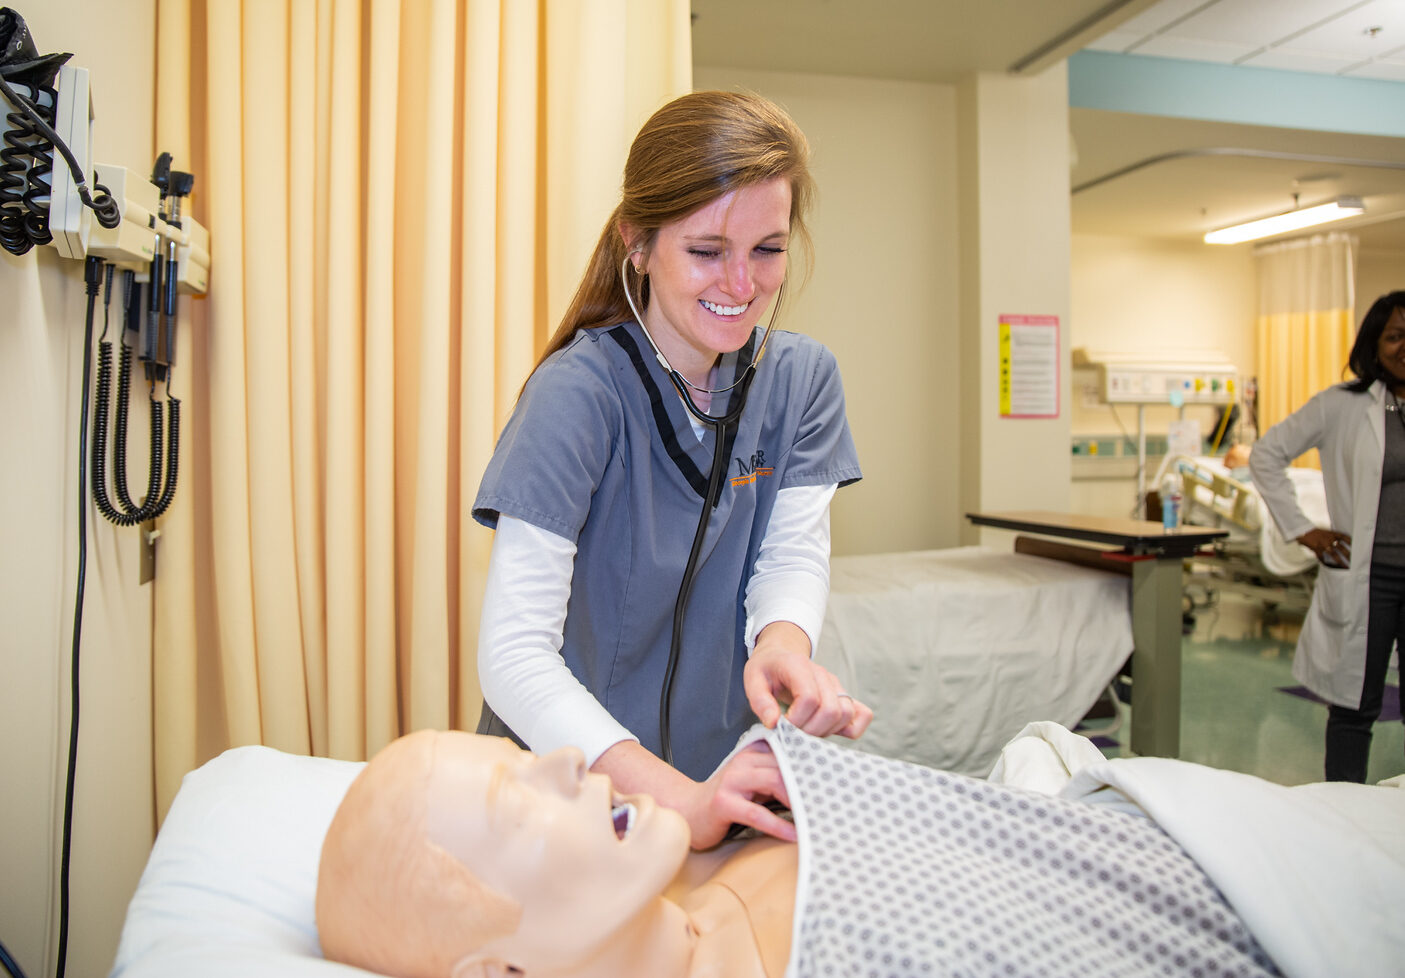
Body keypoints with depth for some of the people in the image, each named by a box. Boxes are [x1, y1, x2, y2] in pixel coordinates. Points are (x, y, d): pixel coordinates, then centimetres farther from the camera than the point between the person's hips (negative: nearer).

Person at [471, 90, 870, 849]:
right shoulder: (580, 391, -17)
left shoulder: (802, 378, 0)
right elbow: (514, 650, -23)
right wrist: (680, 798, -35)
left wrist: (783, 642, -27)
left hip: (727, 766, 3)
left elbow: (794, 553, -4)